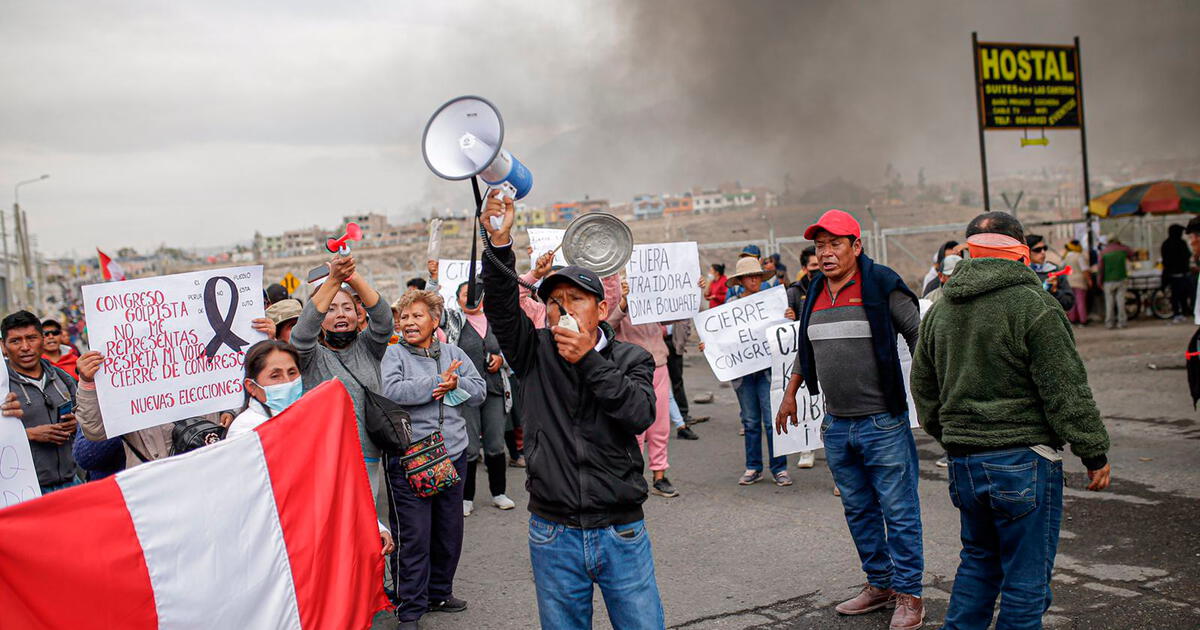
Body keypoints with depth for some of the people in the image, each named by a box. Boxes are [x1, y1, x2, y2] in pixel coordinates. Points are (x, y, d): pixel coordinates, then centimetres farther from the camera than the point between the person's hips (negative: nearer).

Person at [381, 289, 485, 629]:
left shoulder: (453, 353, 11)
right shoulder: (394, 354, -2)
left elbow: (479, 390, 6)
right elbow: (390, 391, -20)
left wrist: (455, 385, -14)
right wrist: (438, 382, -17)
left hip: (453, 454, 5)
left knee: (450, 531, 16)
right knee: (413, 536, -3)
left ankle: (439, 592, 34)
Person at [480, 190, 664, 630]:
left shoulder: (631, 359, 2)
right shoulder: (536, 354, 3)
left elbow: (640, 414, -15)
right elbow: (501, 306, -13)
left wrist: (589, 360, -20)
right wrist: (500, 241, -26)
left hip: (621, 533, -1)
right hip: (554, 536, 1)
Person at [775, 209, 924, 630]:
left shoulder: (882, 286, -8)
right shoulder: (815, 293, 11)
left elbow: (920, 335, -5)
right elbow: (805, 348, 24)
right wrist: (790, 393, 24)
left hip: (883, 422, -6)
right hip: (836, 425, 6)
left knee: (899, 512, 0)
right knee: (858, 511, 14)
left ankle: (909, 595, 11)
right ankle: (879, 584, 28)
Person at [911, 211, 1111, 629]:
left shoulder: (939, 310, 9)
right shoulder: (1033, 305, -13)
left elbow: (923, 388, 17)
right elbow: (1066, 391, -12)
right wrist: (1094, 453, -3)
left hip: (963, 461, 7)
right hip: (1023, 458, -6)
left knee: (978, 559, 22)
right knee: (1026, 576, 3)